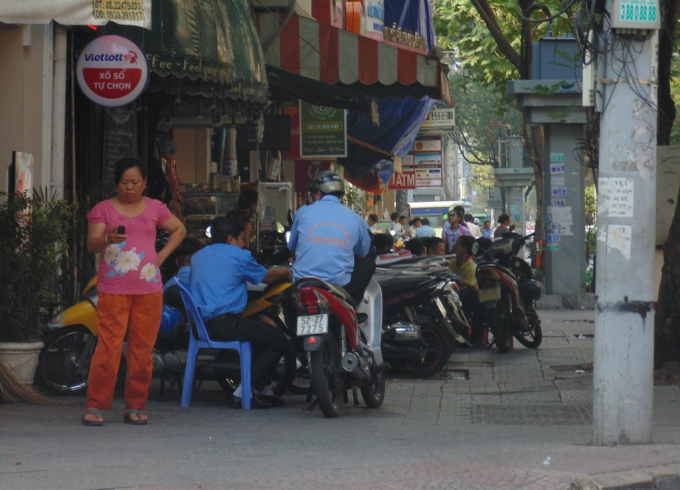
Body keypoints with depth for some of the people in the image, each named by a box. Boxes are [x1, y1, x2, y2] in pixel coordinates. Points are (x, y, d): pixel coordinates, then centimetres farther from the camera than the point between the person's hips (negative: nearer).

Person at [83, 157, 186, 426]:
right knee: (108, 346, -10)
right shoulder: (103, 209, 5)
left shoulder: (155, 208, 12)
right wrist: (107, 239, -28)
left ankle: (135, 406, 10)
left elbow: (179, 229, 26)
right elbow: (91, 245, -6)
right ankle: (94, 405, -7)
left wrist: (162, 255, 12)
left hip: (148, 289, 3)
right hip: (113, 289, -3)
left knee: (142, 349, 3)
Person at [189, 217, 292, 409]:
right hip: (226, 324, -9)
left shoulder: (197, 256, 19)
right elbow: (266, 277, 11)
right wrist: (284, 272, 34)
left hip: (199, 325, 9)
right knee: (277, 342, 0)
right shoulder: (238, 256, -2)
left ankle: (262, 390, 21)